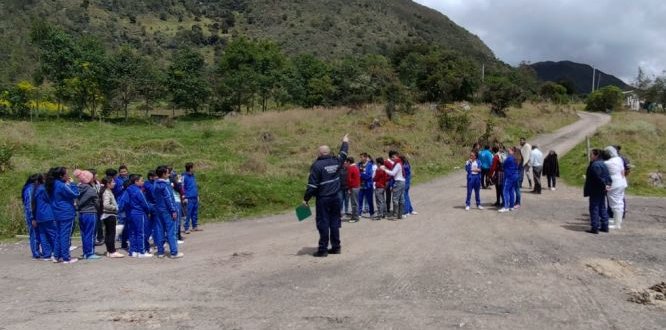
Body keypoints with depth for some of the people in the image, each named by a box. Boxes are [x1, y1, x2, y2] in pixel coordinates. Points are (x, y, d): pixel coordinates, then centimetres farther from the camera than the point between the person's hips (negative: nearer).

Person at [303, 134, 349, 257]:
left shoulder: (317, 165, -12)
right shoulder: (336, 161, 4)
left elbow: (312, 185, -14)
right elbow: (343, 154, 27)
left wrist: (306, 199, -7)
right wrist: (345, 142, 44)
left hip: (323, 199, -6)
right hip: (335, 198, 6)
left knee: (323, 223, -2)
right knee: (334, 222, 12)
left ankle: (323, 249, 0)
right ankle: (336, 247, 18)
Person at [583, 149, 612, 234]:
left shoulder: (595, 165, -19)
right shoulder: (603, 164, 13)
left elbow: (598, 178, -24)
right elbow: (608, 176, 11)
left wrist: (604, 185, -15)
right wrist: (608, 184, 1)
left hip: (595, 191, -10)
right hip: (601, 191, 10)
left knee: (594, 208, -4)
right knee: (602, 208, 15)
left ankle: (595, 228, -3)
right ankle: (604, 226, 21)